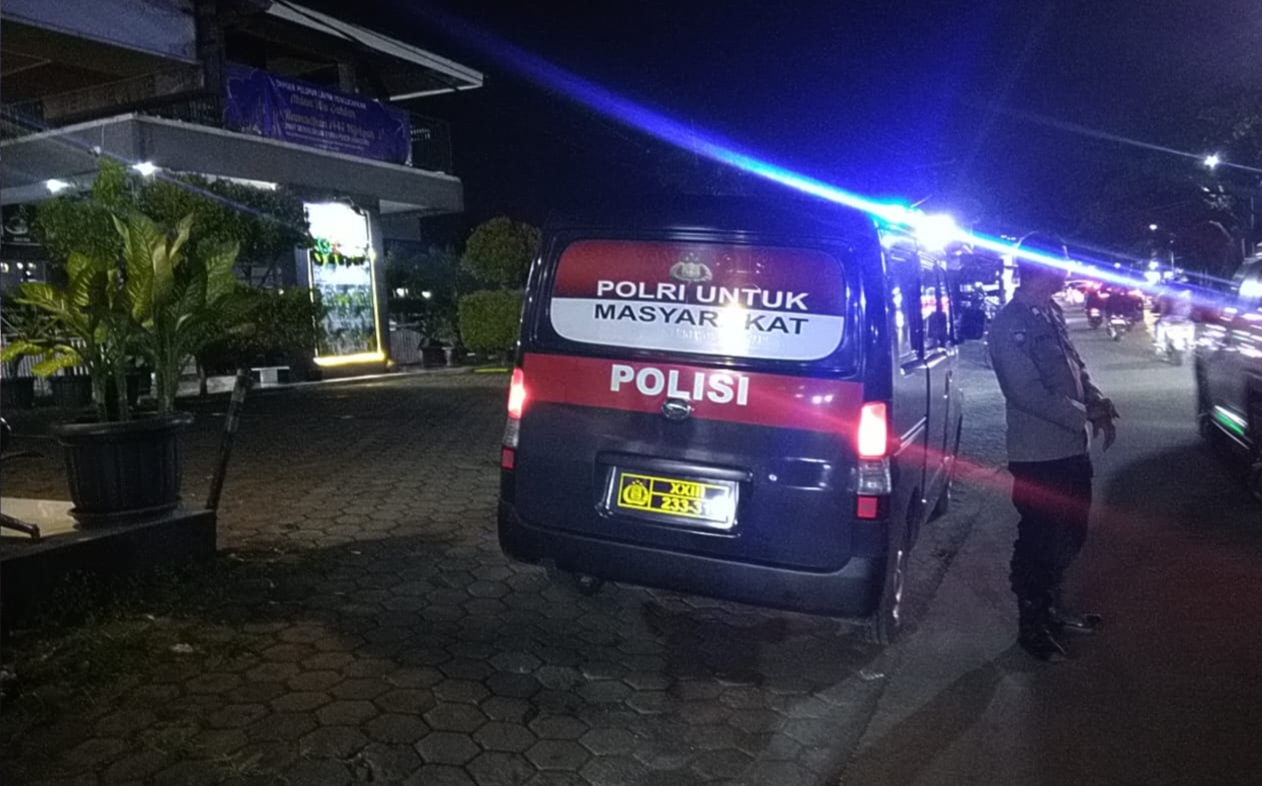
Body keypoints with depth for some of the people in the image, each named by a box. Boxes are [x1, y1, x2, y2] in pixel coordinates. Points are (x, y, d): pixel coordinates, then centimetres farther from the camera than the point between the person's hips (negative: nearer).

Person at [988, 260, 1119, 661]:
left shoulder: (1052, 313, 11)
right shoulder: (1009, 324, -17)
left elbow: (1074, 364, 17)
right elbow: (1028, 392, -22)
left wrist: (1097, 400, 0)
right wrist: (1085, 416, -18)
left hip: (1071, 447, 9)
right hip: (1038, 455, -9)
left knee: (1068, 536, 20)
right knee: (1037, 541, 4)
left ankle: (1051, 609, 39)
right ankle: (1031, 626, 21)